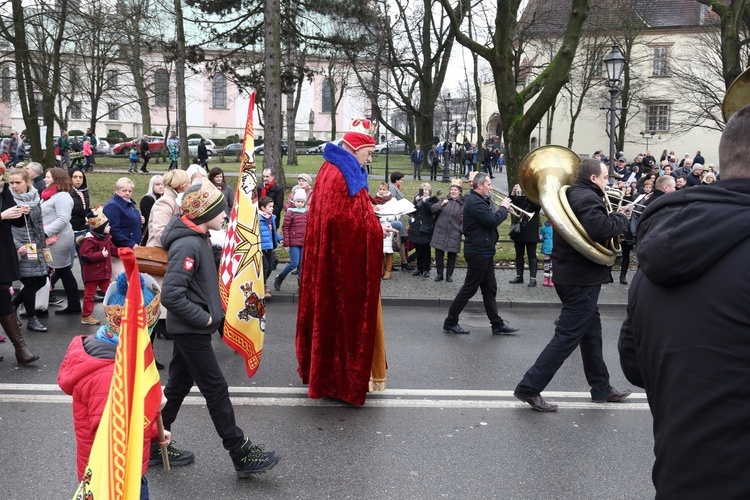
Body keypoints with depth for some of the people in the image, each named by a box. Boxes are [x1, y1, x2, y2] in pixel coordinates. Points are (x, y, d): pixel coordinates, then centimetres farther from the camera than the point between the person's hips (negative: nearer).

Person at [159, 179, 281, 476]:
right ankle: (241, 455, 9)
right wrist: (204, 319, -20)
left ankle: (155, 446, 29)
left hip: (188, 329, 9)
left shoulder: (198, 238, 8)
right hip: (191, 331, -9)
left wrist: (211, 313, 9)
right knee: (216, 390, -1)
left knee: (178, 386, 17)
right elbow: (171, 295, -29)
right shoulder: (188, 245, -23)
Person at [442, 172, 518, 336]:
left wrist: (502, 209, 3)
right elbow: (492, 221, -27)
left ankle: (497, 324, 19)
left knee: (490, 289, 13)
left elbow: (490, 218, 17)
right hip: (478, 252, -11)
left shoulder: (480, 200, 15)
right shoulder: (475, 202, -20)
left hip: (485, 251, 11)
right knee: (469, 289, -3)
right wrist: (504, 208, -11)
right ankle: (450, 322, 7)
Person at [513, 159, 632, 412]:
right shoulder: (588, 198, -18)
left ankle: (601, 388, 31)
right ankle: (529, 387, -4)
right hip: (582, 279, -10)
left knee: (591, 332, 19)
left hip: (570, 274, 10)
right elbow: (602, 229, -32)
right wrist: (621, 217, -15)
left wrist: (614, 218, 9)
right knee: (567, 337, -6)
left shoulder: (571, 195, 13)